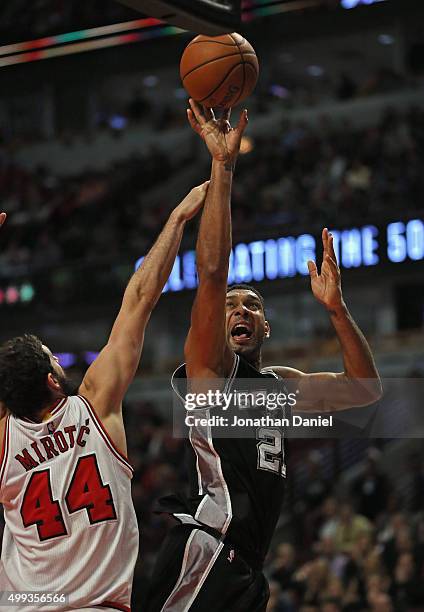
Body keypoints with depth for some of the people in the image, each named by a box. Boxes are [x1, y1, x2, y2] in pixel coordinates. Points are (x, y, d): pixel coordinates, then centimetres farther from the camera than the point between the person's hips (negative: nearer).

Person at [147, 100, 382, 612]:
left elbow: (365, 389, 22)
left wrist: (335, 307, 11)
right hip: (205, 552, -8)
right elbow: (212, 272, -11)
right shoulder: (210, 366, 4)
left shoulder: (279, 385, 25)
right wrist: (223, 165, -13)